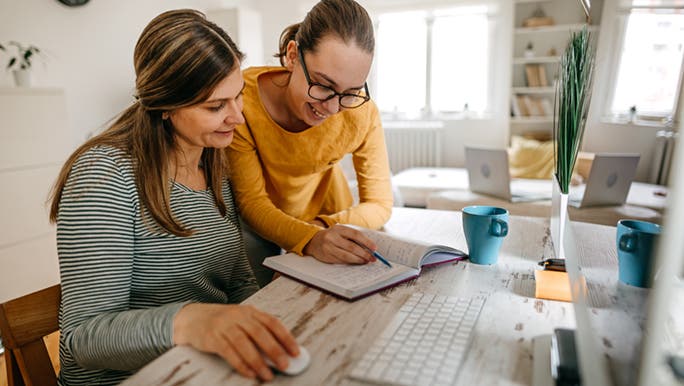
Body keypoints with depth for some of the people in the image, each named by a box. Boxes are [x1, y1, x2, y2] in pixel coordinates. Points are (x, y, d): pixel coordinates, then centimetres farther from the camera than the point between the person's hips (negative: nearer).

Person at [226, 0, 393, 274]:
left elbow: (380, 205, -14)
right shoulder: (242, 99, -27)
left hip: (329, 219, 2)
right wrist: (309, 240, -41)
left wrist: (324, 227, -31)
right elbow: (251, 201, -24)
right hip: (258, 227, -1)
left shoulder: (361, 111, -23)